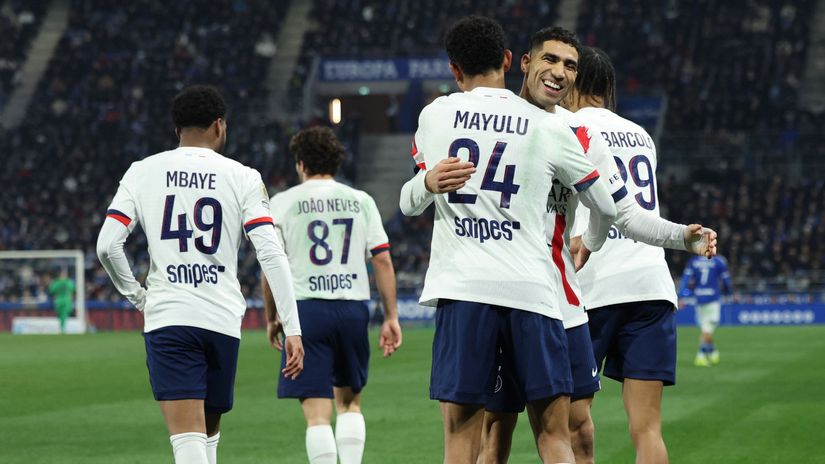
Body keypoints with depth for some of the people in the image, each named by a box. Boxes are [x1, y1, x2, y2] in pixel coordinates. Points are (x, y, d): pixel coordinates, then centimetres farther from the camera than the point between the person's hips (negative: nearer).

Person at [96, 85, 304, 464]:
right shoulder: (242, 178, 3)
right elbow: (271, 254, -6)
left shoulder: (142, 173, 5)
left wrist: (137, 296, 13)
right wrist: (292, 329, -6)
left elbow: (107, 246, -3)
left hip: (167, 318, -1)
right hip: (223, 319, 1)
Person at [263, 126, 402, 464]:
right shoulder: (360, 201, 9)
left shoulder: (283, 202, 3)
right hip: (353, 307, 2)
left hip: (305, 309, -2)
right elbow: (383, 260, 5)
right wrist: (391, 317, 8)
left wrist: (272, 318, 13)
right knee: (349, 401, 19)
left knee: (317, 411, -4)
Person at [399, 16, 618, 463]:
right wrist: (589, 245, 39)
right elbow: (605, 206, 21)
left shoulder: (434, 115, 10)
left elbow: (409, 203, 24)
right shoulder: (549, 128, 9)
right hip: (532, 290, 0)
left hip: (463, 290, 0)